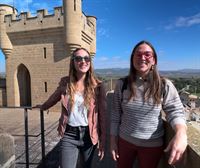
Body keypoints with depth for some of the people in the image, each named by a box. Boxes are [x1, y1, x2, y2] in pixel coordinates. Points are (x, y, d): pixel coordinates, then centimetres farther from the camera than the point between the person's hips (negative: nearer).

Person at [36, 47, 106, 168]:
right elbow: (54, 98, 16)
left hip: (89, 135, 0)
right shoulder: (65, 82, -5)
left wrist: (102, 141, -3)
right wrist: (42, 107, 32)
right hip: (69, 135, 0)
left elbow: (102, 115, -5)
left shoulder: (97, 86, -9)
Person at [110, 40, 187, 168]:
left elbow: (176, 112, -12)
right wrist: (113, 141, 0)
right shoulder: (122, 84, -9)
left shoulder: (165, 85, -12)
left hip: (153, 145, -1)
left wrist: (181, 133, -34)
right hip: (124, 141, 2)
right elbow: (116, 114, -4)